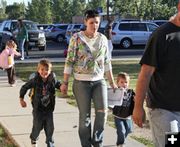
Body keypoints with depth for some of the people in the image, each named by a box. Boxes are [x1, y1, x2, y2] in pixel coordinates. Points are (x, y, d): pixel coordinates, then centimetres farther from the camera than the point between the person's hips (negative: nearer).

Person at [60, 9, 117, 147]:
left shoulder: (103, 39, 6)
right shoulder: (76, 38, -6)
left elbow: (107, 62, 13)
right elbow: (69, 61, -5)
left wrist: (112, 82, 13)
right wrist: (65, 82, -7)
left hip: (99, 81, 3)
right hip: (81, 82, -3)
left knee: (102, 111, -8)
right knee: (85, 115, 2)